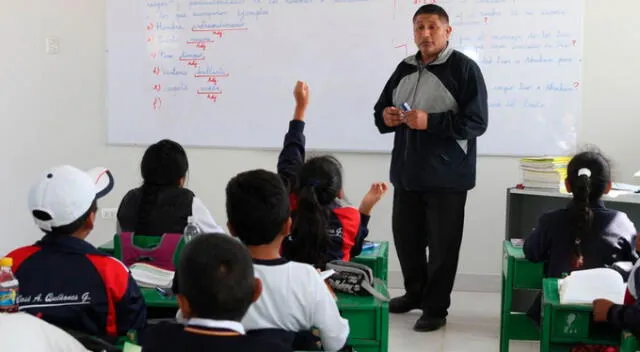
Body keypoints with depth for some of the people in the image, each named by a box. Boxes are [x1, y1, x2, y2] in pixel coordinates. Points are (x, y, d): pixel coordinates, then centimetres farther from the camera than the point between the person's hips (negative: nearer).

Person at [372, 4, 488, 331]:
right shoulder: (405, 69, 12)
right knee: (405, 236, 14)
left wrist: (430, 122, -23)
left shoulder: (464, 68, -8)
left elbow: (476, 121, -15)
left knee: (442, 244, 2)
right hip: (407, 172, 6)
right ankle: (415, 293, 35)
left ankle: (435, 308, 16)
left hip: (447, 175, -6)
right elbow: (381, 110, 19)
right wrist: (385, 117, -6)